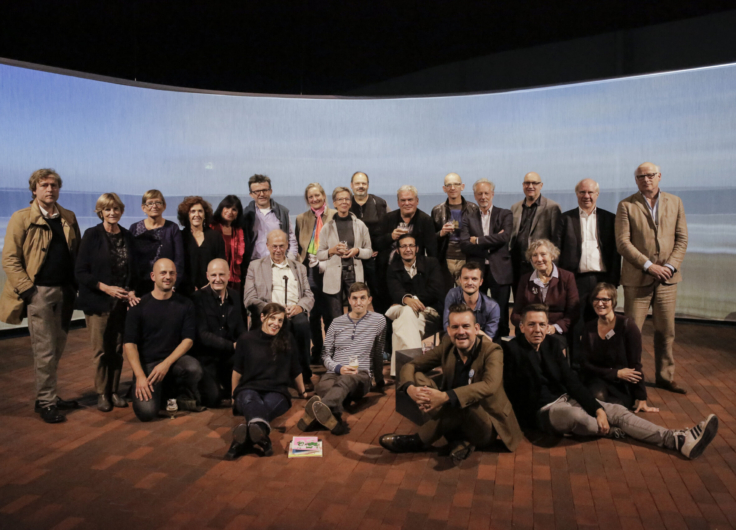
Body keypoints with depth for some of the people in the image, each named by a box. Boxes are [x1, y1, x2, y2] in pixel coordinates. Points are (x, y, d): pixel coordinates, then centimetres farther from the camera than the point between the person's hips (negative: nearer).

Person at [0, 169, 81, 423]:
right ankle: (46, 402, 12)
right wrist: (27, 289, -12)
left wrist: (76, 285, 5)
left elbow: (77, 253, 14)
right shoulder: (21, 218, -3)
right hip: (39, 292, -5)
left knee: (57, 349, 13)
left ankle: (48, 397, 26)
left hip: (65, 292, 5)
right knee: (44, 352, -1)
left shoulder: (69, 218, 11)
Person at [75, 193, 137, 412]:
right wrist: (106, 288, -16)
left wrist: (131, 292, -4)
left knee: (118, 349, 8)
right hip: (98, 302, -3)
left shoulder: (127, 236, 8)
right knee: (101, 350, 2)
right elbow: (80, 271, -6)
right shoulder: (91, 235, -3)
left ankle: (114, 391, 20)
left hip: (122, 302, 3)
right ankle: (102, 393, 16)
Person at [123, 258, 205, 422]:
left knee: (194, 368, -34)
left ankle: (185, 398, 1)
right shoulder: (139, 306, -1)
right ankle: (164, 393, 13)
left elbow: (188, 339, -3)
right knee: (146, 411, -23)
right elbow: (129, 344, -5)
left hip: (174, 360, 1)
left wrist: (166, 364, -17)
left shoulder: (185, 304, 2)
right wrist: (140, 376, -17)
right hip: (146, 364, -1)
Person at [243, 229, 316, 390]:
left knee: (302, 322, -35)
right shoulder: (255, 266, 18)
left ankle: (305, 376, -22)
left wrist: (300, 306, -8)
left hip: (295, 313, 2)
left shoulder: (299, 267, 26)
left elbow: (309, 296, 17)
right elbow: (250, 299, 6)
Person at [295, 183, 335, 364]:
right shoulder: (301, 219, 12)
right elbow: (297, 247, 14)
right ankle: (317, 352, 19)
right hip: (310, 272, 3)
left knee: (330, 314, 0)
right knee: (313, 313, 7)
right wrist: (300, 265, 1)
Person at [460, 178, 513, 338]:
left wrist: (478, 240, -7)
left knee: (500, 315, 2)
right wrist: (490, 244, -11)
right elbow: (464, 245, -3)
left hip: (499, 271, -1)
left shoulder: (505, 215, 8)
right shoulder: (468, 219, 12)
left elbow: (504, 237, -11)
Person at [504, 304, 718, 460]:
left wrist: (597, 409, -7)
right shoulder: (512, 349, -12)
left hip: (566, 398, 7)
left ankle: (680, 440, -14)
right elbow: (510, 387, -17)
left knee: (619, 412, -9)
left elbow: (571, 381, 5)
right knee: (574, 415, -37)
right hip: (543, 411, -7)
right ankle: (611, 430, -6)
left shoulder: (552, 345, 9)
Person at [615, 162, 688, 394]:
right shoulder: (626, 205, -1)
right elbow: (622, 242, -8)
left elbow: (682, 239, 6)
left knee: (666, 331, 11)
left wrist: (671, 266, -8)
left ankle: (665, 377, 25)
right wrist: (648, 266, -15)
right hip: (637, 278, -3)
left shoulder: (675, 202, 9)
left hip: (667, 278, 3)